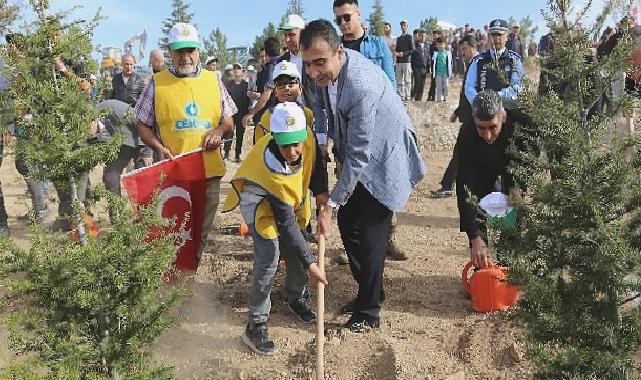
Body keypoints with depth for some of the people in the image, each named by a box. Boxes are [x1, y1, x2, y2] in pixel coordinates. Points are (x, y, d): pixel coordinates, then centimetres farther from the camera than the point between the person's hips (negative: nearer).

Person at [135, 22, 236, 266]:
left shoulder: (212, 80, 9)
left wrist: (219, 130, -6)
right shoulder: (157, 83, 3)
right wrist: (159, 147, -12)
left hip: (209, 170, 2)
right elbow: (143, 126, 6)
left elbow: (229, 121, 16)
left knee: (201, 233, 11)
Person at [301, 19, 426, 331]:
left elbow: (359, 155, -31)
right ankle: (369, 292, 29)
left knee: (370, 237, -5)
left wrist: (331, 204, -27)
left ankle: (368, 312, 11)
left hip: (384, 159, -8)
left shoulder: (362, 85, -34)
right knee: (348, 226, 11)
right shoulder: (328, 69, -8)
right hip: (355, 154, 8)